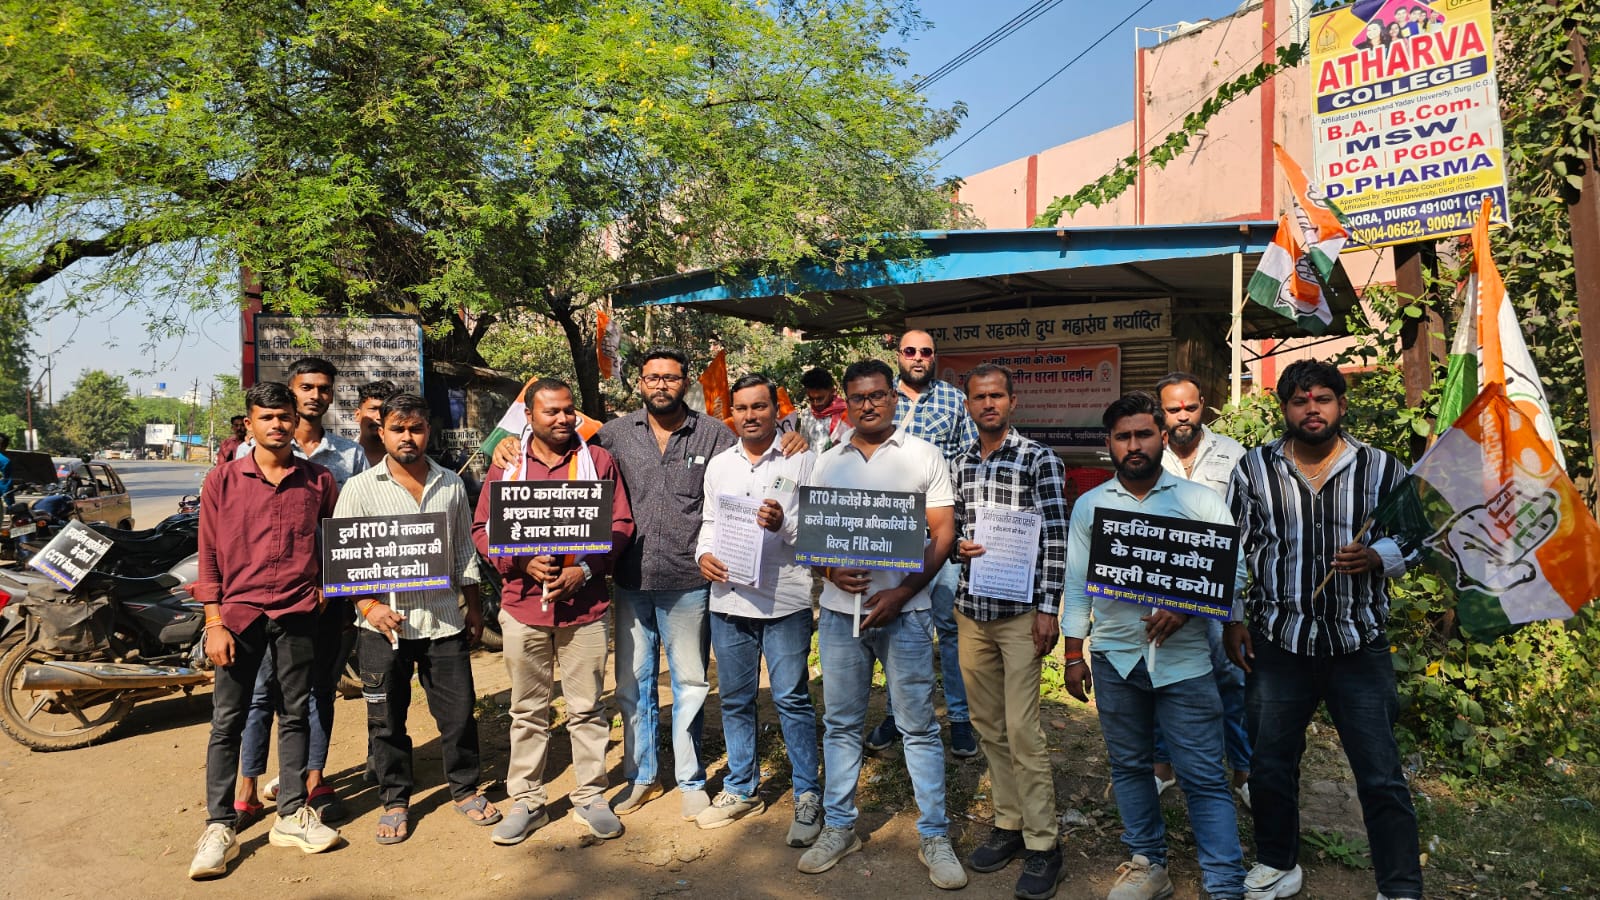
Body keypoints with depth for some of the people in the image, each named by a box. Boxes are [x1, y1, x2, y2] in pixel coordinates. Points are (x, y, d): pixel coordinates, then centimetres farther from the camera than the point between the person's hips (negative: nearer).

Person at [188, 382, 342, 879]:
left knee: (294, 715, 10)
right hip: (240, 613, -1)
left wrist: (326, 585, -1)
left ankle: (292, 815, 21)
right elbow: (210, 555, -1)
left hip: (297, 614, 1)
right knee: (227, 721, 2)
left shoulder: (319, 480, 3)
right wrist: (214, 623, -5)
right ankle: (219, 828, 12)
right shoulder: (223, 480, 0)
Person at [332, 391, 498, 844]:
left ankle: (465, 789, 27)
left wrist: (473, 607, 12)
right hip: (383, 624, -2)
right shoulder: (360, 488, -1)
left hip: (444, 620, 2)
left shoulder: (451, 484, 8)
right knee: (387, 720, 9)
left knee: (459, 711, 8)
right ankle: (395, 801, 27)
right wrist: (368, 606, -16)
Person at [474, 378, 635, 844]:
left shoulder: (598, 460, 3)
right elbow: (482, 529, 4)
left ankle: (590, 796, 23)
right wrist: (523, 562, -13)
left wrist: (584, 570, -12)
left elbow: (621, 524, 0)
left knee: (587, 707, 8)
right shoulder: (505, 465, 5)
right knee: (527, 710, 11)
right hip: (523, 603, 1)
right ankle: (526, 801, 24)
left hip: (584, 604, -1)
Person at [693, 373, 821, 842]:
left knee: (792, 698, 0)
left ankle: (808, 796, 14)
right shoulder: (719, 464, 13)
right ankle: (741, 789, 29)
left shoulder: (801, 460, -1)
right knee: (734, 699, 14)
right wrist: (704, 553, 0)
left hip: (785, 599, -4)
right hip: (728, 597, 5)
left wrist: (785, 525, -22)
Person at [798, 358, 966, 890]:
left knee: (918, 726, 4)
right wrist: (831, 570, -11)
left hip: (904, 609, -3)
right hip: (839, 610, 3)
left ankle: (934, 837, 17)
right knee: (840, 724, 12)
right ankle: (839, 827, 26)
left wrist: (903, 593, -13)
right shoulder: (828, 463, 9)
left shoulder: (924, 457, 0)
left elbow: (942, 533, -3)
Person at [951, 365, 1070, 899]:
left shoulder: (1039, 459, -5)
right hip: (971, 611, 5)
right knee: (988, 727, 13)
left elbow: (1055, 538, -8)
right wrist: (957, 545, -5)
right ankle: (1008, 825, 27)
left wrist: (1048, 609, -13)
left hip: (1020, 613, -5)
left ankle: (1043, 845, 9)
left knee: (1023, 730, -5)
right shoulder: (960, 464, 10)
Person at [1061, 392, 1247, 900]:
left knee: (1204, 778, 0)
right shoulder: (1089, 506, 6)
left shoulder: (1199, 500, -1)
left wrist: (1185, 608, -20)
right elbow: (1077, 583, 7)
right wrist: (1073, 654, 4)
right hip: (1116, 658, 3)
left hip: (1184, 659, -3)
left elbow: (1232, 572, -4)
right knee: (1129, 766, 13)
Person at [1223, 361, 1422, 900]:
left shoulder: (1383, 469, 0)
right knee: (1270, 765, 13)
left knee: (1381, 776, 3)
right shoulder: (1253, 470, 0)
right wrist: (1231, 620, 2)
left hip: (1360, 646, -1)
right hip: (1276, 645, 1)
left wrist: (1375, 557, -15)